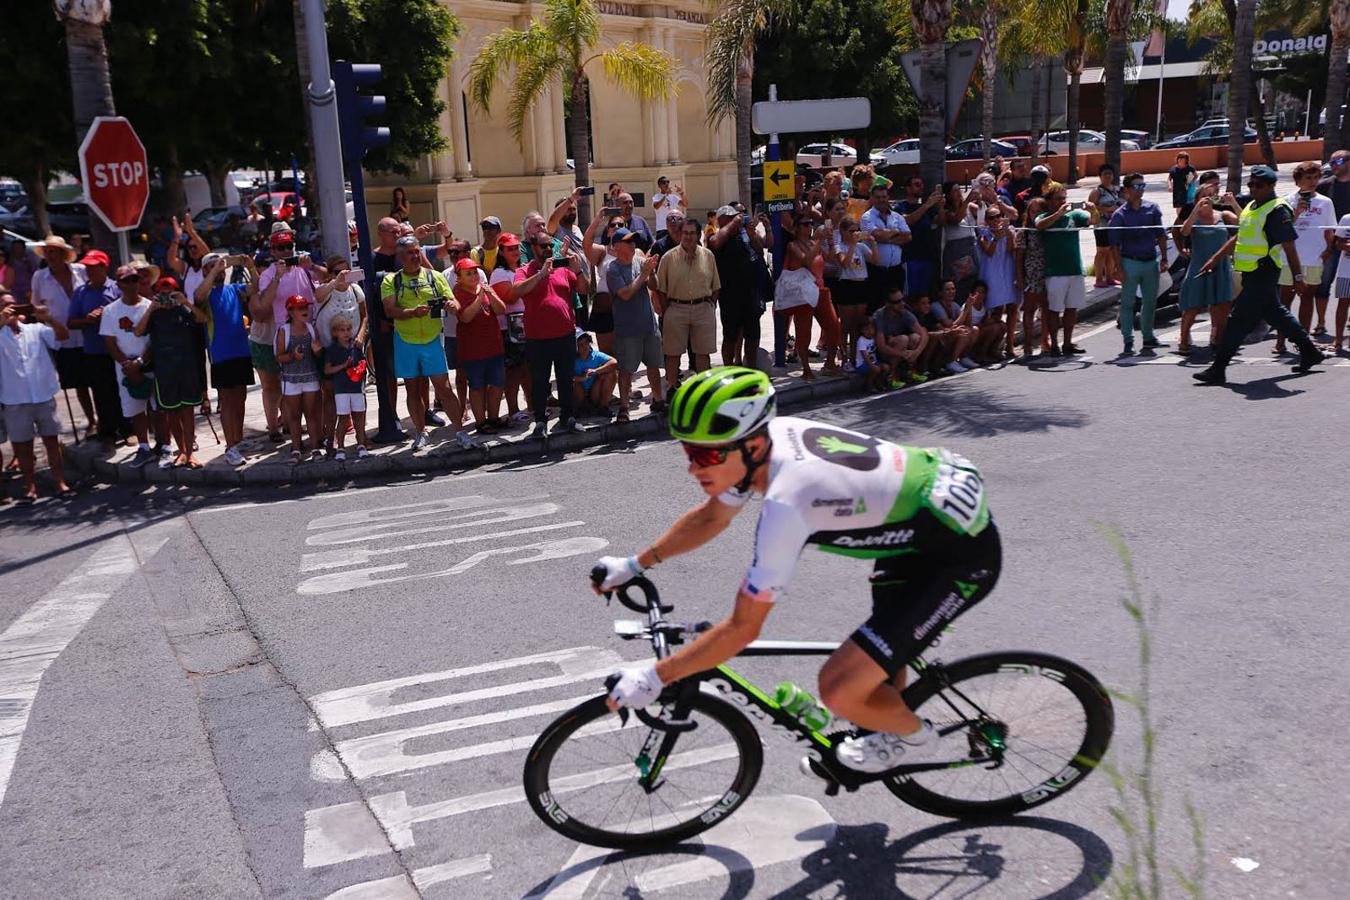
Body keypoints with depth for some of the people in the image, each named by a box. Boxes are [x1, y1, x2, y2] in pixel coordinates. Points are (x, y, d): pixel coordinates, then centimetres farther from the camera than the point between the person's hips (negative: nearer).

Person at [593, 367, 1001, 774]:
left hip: (962, 554, -9)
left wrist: (653, 677, -18)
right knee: (884, 639, 30)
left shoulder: (786, 503, -33)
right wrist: (634, 564, 11)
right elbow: (711, 516, 11)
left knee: (839, 690, -12)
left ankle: (918, 740, 16)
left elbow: (743, 628, -25)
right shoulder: (768, 438, -8)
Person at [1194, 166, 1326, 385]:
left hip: (1263, 274, -9)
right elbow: (1238, 238, 23)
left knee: (1240, 319, -8)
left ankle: (1218, 369, -7)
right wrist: (1215, 259, 21)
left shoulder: (1277, 210, -14)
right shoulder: (1252, 207, 14)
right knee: (1276, 314, 19)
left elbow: (1289, 246, -15)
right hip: (1252, 273, 9)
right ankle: (1309, 351, 33)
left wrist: (1297, 275, -15)